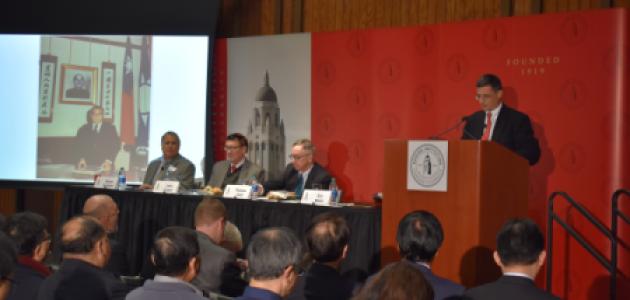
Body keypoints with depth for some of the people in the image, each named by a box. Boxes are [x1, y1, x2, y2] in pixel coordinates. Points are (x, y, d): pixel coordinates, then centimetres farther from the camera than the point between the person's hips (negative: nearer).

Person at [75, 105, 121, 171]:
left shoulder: (110, 128, 11)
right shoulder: (83, 129, 15)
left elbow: (115, 146, 4)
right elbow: (78, 145, 10)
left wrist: (109, 161, -9)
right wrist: (81, 158, -8)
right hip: (87, 165, 1)